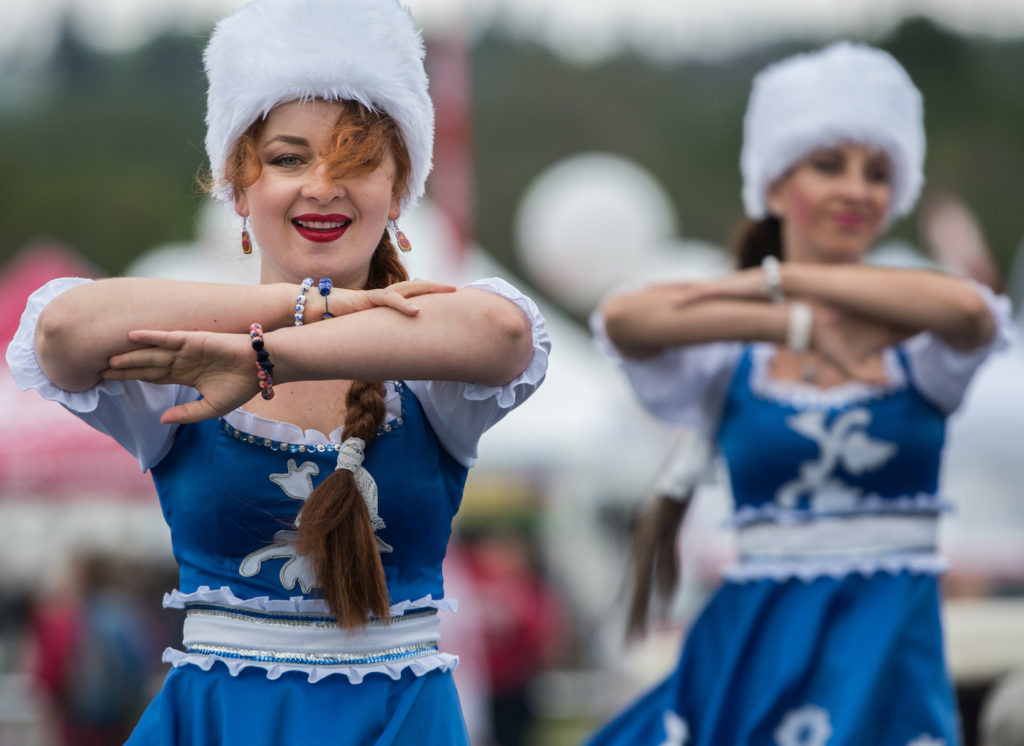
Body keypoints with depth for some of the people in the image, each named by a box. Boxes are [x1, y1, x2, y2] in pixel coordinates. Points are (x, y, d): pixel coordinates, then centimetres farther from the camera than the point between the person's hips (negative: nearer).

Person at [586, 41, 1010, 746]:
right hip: (754, 650, 1)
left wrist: (779, 279, -18)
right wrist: (801, 327, -20)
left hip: (890, 650, -1)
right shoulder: (730, 359, 4)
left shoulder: (913, 342, 3)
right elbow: (623, 318, -16)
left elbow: (968, 309, -20)